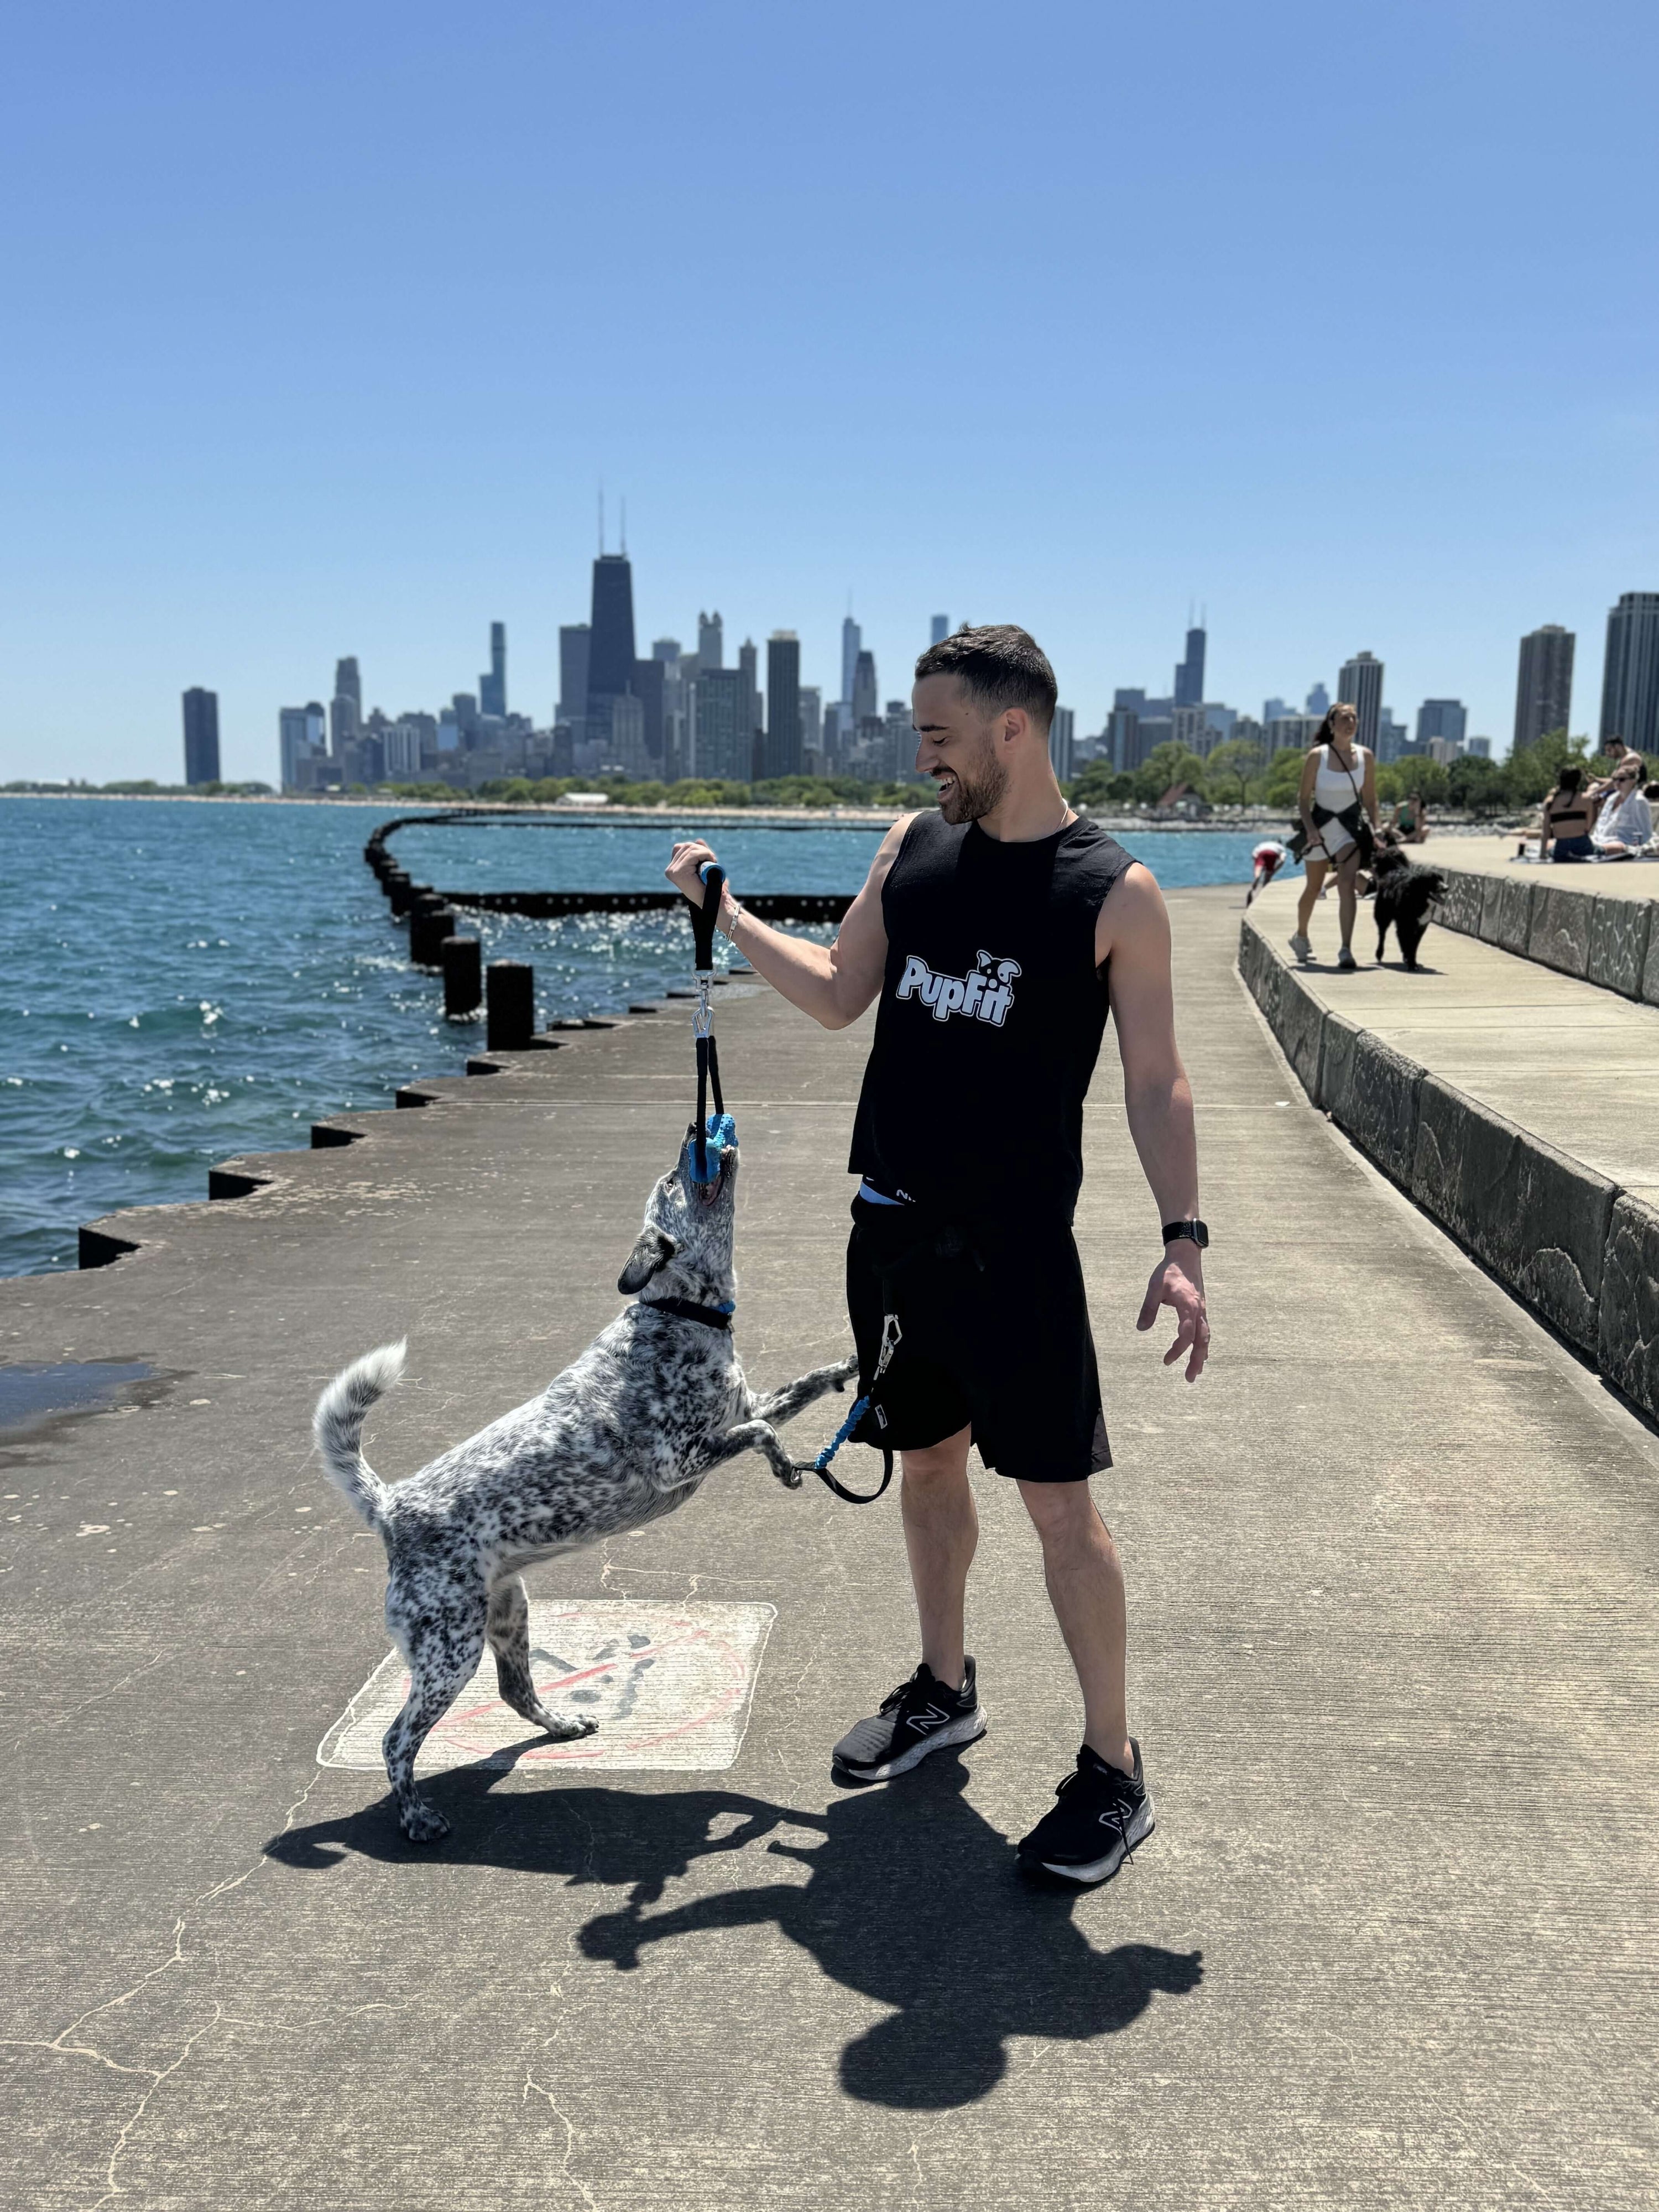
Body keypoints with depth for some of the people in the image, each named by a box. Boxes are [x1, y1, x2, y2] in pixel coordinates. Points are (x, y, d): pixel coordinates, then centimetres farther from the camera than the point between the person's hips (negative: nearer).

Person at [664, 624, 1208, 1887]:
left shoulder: (1116, 892, -9)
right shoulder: (914, 848, 6)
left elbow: (1156, 1081, -7)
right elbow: (838, 997, 15)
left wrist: (1182, 1239, -15)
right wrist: (727, 915, 7)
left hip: (1014, 1242, -6)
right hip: (893, 1225, 6)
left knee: (1060, 1498, -3)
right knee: (927, 1460, 18)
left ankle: (1114, 1769, 13)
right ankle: (945, 1692, 37)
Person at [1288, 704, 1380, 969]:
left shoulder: (1365, 757, 0)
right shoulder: (1317, 756, -8)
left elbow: (1370, 799, 8)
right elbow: (1304, 798, -5)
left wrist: (1374, 830, -1)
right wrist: (1310, 828, -18)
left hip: (1351, 823, 1)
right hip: (1322, 822, -1)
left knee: (1347, 885, -17)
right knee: (1314, 888, 15)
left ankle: (1346, 950, -22)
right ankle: (1300, 935, 41)